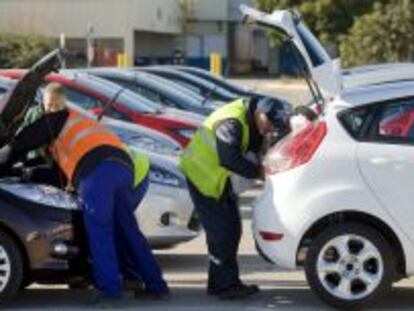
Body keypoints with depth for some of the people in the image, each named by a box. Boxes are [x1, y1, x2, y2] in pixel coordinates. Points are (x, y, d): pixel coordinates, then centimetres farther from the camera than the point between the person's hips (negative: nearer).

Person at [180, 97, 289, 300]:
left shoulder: (251, 122, -1)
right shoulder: (230, 122, -31)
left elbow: (257, 147, 6)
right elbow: (229, 159, -38)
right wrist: (258, 172, -30)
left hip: (219, 176, 10)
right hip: (201, 174, -10)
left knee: (232, 229, 10)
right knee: (220, 231, -11)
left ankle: (218, 283, 18)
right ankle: (226, 285, -6)